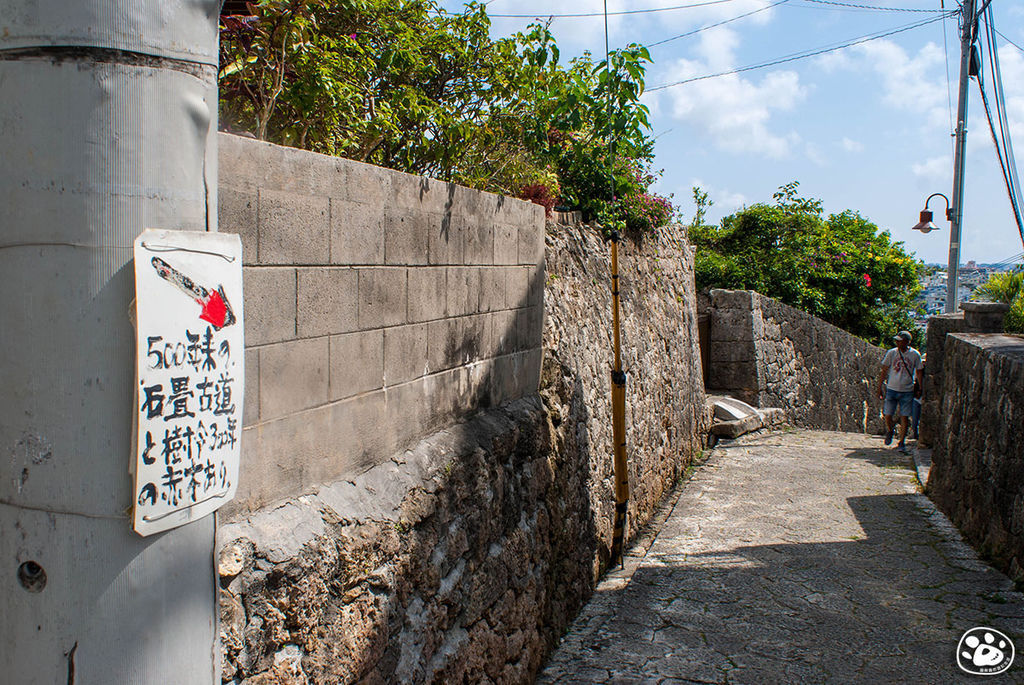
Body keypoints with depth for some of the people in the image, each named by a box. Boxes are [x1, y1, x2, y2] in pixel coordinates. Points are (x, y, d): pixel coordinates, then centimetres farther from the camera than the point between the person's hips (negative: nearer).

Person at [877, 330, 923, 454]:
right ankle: (890, 431, 33)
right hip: (892, 389, 1)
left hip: (907, 391, -1)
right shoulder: (891, 353, -3)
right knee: (887, 416, 0)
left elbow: (919, 372, 8)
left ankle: (902, 443, 11)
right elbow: (884, 371, 4)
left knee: (904, 417, -1)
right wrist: (880, 388, 4)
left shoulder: (915, 354, -4)